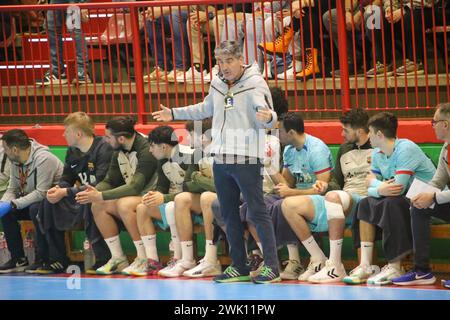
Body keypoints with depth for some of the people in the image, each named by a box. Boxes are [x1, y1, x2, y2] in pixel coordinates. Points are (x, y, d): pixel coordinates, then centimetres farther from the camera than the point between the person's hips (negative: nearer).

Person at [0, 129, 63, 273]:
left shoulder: (43, 159, -25)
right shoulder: (15, 161, 2)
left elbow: (41, 193, -30)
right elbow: (12, 189, 7)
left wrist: (12, 204, -29)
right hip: (32, 200, 9)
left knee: (36, 209, -36)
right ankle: (19, 259, -4)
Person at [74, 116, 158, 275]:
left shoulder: (146, 150, -22)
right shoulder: (119, 152, 5)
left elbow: (135, 187, -29)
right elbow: (110, 181, 8)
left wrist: (101, 196, -30)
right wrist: (94, 192, -15)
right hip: (132, 196, 9)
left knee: (124, 204, -34)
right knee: (98, 206, -9)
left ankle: (144, 259, -24)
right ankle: (118, 259, -5)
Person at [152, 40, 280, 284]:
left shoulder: (255, 84, -10)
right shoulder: (217, 84, 11)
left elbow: (265, 120, -19)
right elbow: (206, 109, 31)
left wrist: (268, 117, -44)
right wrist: (174, 114, 36)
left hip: (246, 159, -8)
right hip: (221, 160, 8)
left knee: (258, 212, -8)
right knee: (229, 215, 11)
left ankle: (271, 267, -7)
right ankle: (239, 267, 19)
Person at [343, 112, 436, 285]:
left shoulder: (406, 149, -20)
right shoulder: (377, 154, 7)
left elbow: (398, 187, -26)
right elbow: (371, 180, 3)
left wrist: (377, 189, -10)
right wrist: (382, 187, -19)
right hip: (405, 198, 9)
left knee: (392, 203, -32)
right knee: (366, 204, -4)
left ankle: (395, 267, -29)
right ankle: (366, 266, -12)